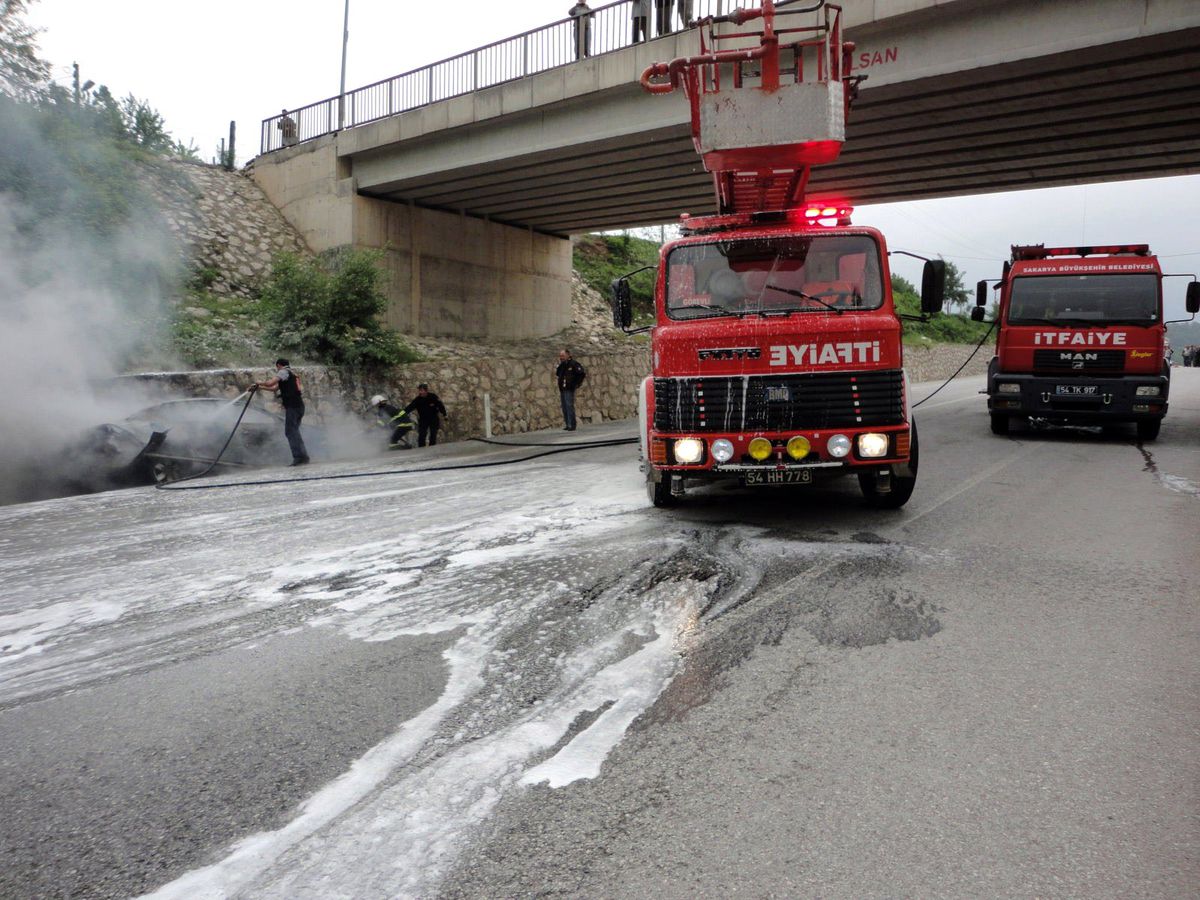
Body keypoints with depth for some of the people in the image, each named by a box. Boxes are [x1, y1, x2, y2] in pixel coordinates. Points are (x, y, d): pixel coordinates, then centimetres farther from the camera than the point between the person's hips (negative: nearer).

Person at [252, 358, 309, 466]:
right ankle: (303, 456, 10)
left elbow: (270, 383, -12)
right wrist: (259, 387, 33)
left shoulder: (284, 372, -1)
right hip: (299, 406, 9)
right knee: (294, 432, 12)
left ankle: (299, 456, -18)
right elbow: (274, 388, 31)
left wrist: (260, 383, 8)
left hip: (292, 406, -9)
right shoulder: (292, 374, 27)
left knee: (290, 432, -10)